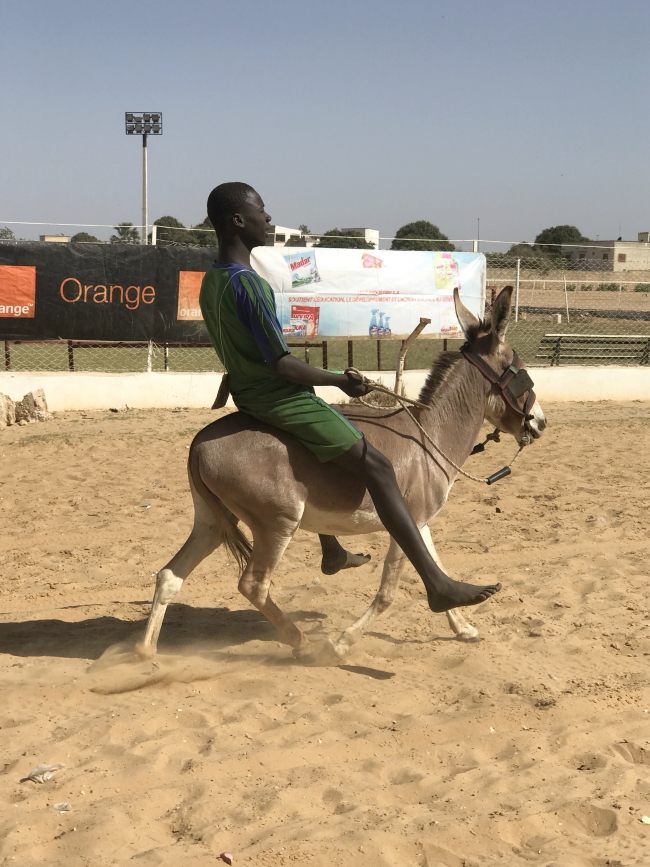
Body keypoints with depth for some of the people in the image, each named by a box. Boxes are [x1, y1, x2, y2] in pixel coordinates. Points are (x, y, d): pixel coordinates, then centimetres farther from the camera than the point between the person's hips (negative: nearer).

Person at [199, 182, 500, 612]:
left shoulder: (212, 280, 5)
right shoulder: (247, 283, -24)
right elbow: (282, 364, -25)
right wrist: (339, 380, -13)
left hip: (247, 391, 11)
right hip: (280, 399, -11)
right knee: (377, 466, -13)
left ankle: (331, 549, 47)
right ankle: (438, 585, -17)